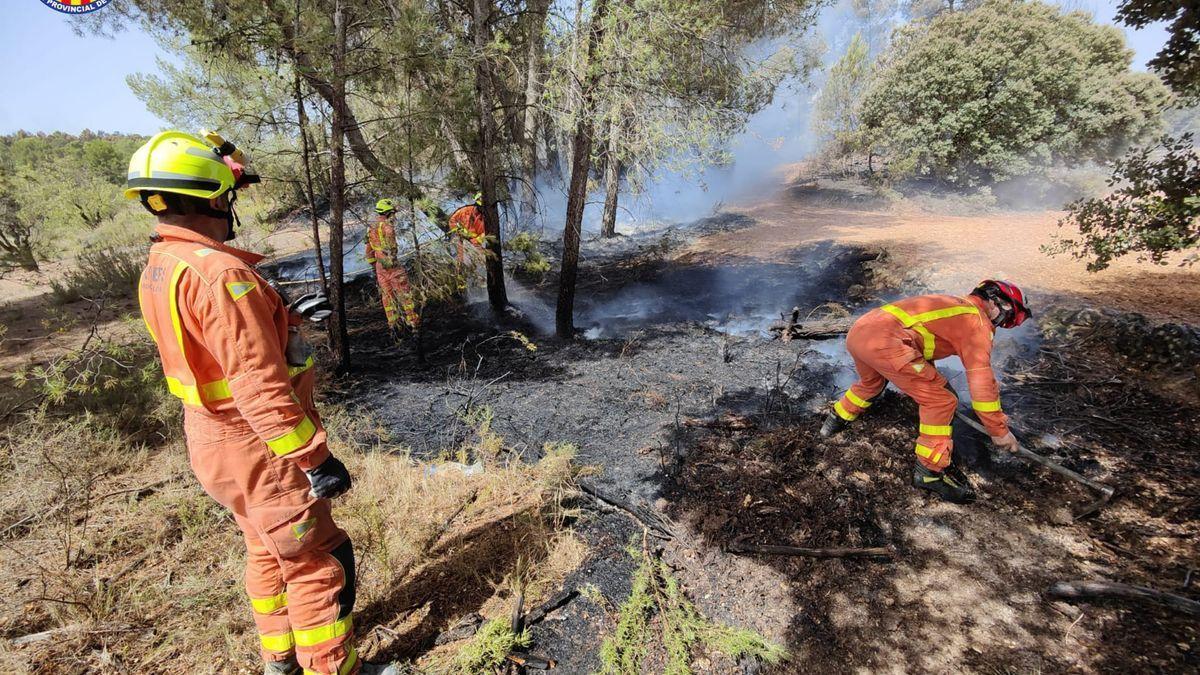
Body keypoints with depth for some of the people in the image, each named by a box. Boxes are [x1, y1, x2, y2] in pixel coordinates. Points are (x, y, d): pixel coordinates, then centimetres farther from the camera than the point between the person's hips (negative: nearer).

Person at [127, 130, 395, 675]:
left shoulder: (158, 268, 5)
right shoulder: (219, 273, -27)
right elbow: (258, 384, -30)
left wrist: (284, 317, 25)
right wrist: (313, 457, -26)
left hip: (212, 441, 10)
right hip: (258, 448, -10)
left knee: (267, 549, 26)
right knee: (318, 562, 6)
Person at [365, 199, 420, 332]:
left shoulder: (371, 229, 14)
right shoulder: (387, 226, -13)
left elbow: (369, 251, 19)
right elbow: (391, 247, -21)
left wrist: (374, 265, 26)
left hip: (379, 266, 8)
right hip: (391, 264, -8)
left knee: (386, 294, 12)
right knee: (404, 293, -2)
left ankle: (393, 323, 16)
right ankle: (413, 321, -1)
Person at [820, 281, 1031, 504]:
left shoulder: (952, 304, 32)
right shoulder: (977, 321, 7)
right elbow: (982, 380, 3)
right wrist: (999, 431, 13)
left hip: (858, 330, 9)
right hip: (885, 342, -9)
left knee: (871, 382, 38)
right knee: (940, 402, 2)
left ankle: (837, 419, 50)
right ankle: (930, 471, 11)